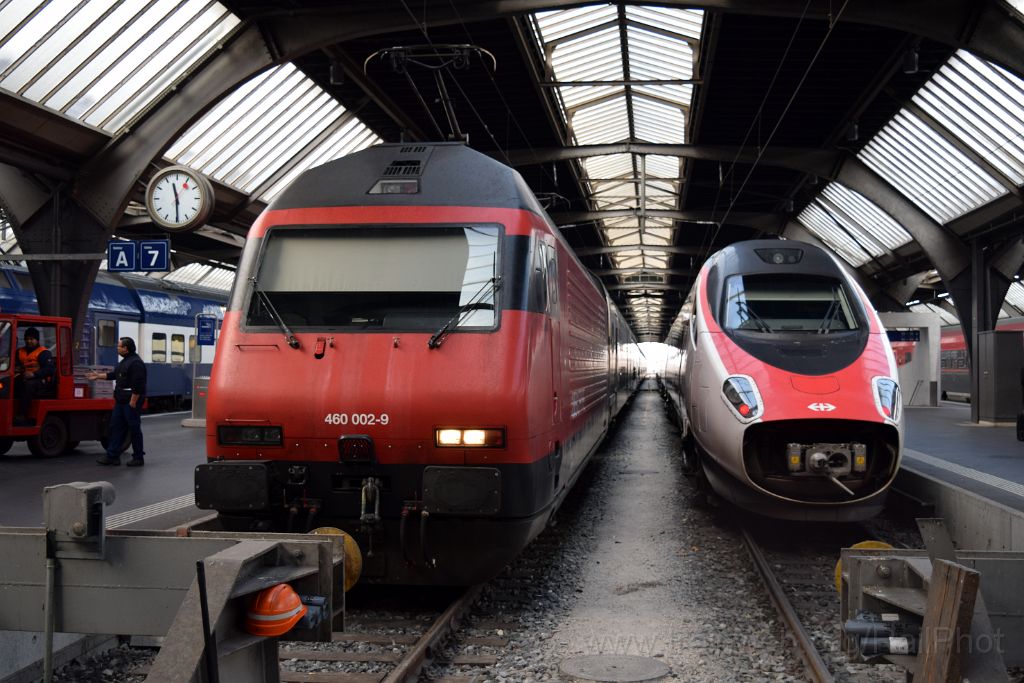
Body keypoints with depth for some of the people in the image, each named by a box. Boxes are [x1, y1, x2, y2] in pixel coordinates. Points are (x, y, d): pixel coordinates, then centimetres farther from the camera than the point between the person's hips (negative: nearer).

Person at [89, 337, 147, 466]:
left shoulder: (136, 363, -18)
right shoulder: (125, 361, 16)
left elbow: (138, 384, -23)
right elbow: (114, 375, 27)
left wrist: (133, 402, -24)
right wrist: (98, 376, 28)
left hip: (131, 402, -10)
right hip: (121, 402, 10)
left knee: (134, 429, -2)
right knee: (116, 427, 10)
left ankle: (138, 458, 6)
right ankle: (112, 456, 15)